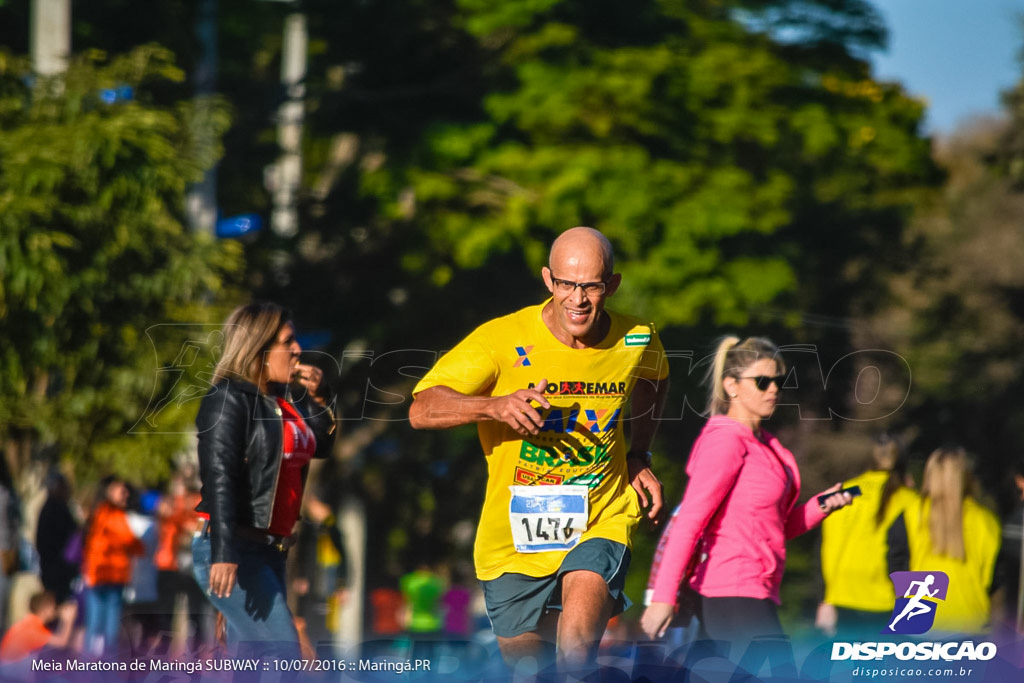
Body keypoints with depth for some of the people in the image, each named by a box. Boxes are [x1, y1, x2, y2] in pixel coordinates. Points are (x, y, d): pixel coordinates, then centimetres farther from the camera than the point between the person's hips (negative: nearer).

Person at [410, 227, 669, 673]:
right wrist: (495, 406, -36)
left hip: (601, 523, -1)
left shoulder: (637, 341, -5)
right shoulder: (503, 339, -15)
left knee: (576, 640, -29)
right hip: (514, 534, 1)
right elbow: (422, 411, -19)